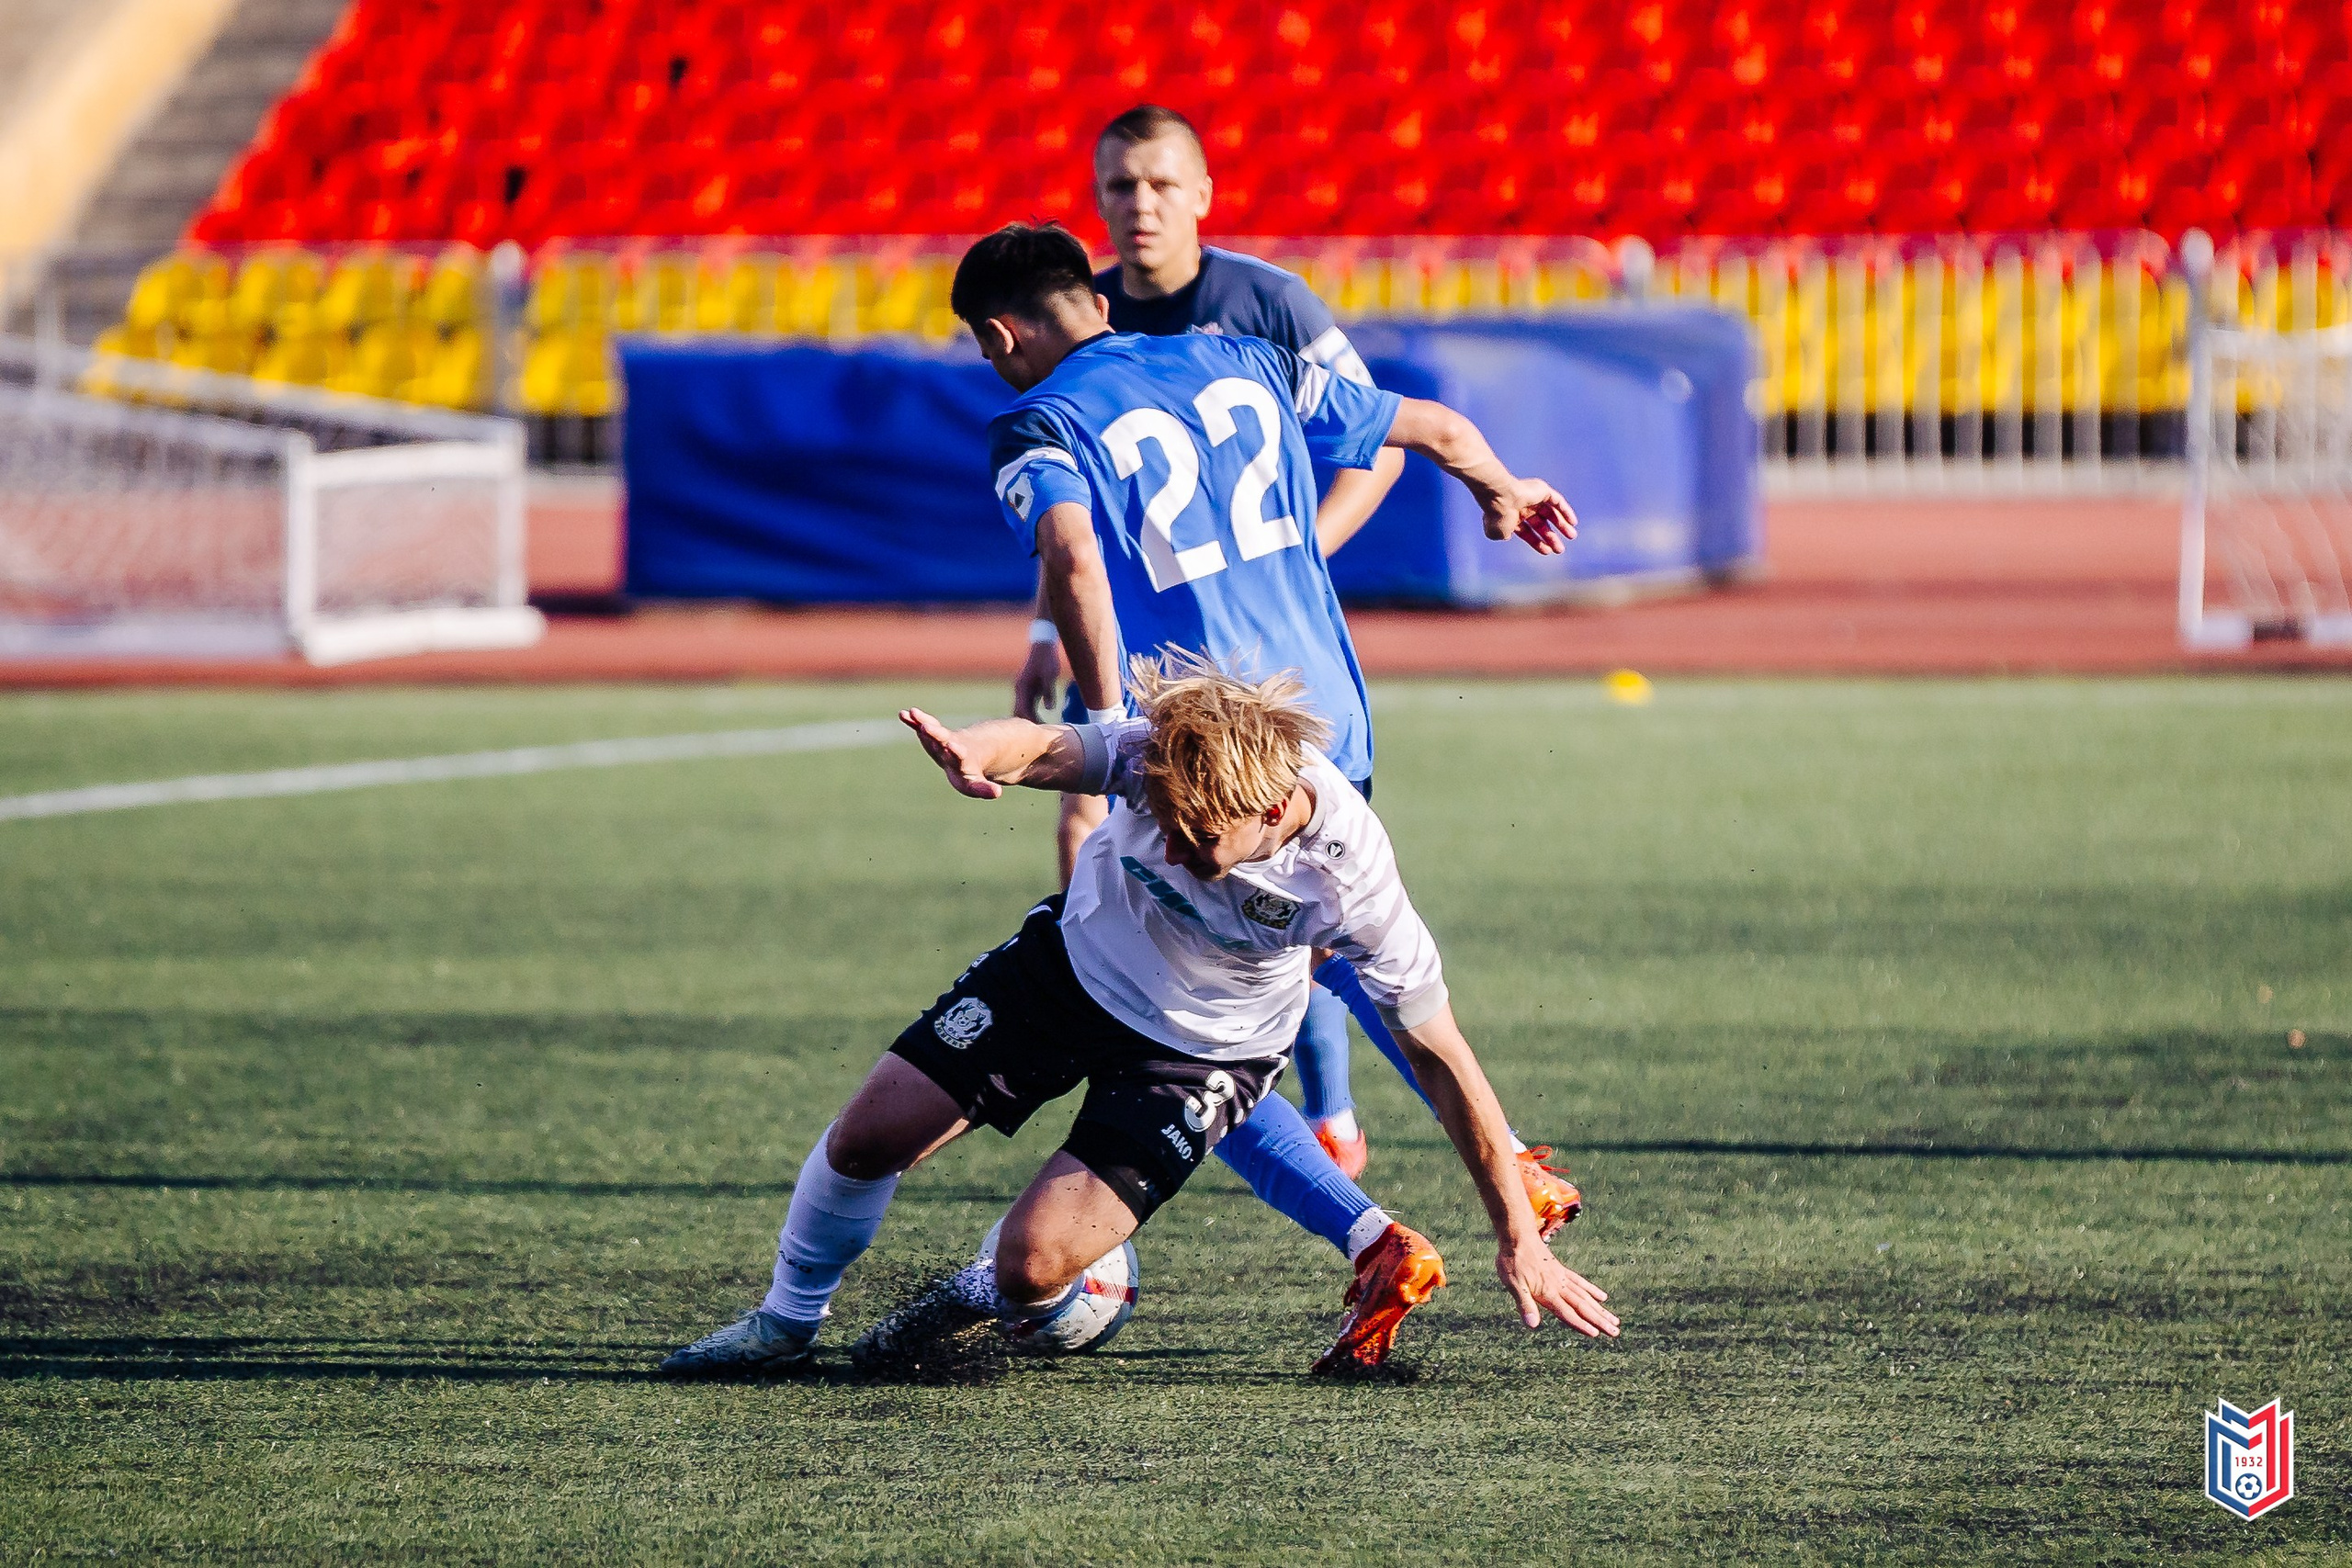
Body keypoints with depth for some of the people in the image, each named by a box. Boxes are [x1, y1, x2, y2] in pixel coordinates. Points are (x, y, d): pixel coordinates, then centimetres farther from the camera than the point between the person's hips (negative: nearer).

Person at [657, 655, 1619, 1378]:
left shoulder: (1348, 874, -33)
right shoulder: (1164, 759, -29)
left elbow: (1441, 1058, -23)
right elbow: (1049, 749, -44)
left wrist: (1518, 1238, -18)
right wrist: (981, 756, -70)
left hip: (1204, 1052, -2)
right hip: (1075, 960, 2)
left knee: (1033, 1266, -16)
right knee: (870, 1136, 0)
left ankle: (1005, 1306, 23)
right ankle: (789, 1320, 28)